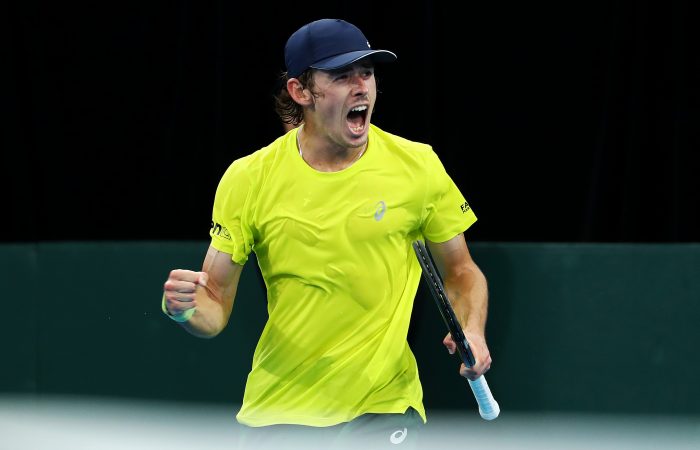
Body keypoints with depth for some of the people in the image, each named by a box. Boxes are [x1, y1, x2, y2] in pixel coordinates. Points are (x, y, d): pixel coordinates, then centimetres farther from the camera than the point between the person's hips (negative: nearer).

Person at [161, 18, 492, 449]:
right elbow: (216, 308, -2)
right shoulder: (248, 178, -5)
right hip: (278, 409, 1)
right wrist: (186, 309, -24)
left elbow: (461, 272, 8)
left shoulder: (417, 164, -4)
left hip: (384, 402, -1)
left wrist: (471, 332, -11)